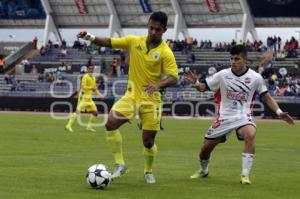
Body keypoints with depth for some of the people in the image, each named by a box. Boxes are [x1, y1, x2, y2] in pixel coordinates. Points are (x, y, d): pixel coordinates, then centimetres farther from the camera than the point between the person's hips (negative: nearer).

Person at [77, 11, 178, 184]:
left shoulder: (165, 52, -12)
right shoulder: (134, 41, -2)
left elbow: (173, 78, -16)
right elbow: (109, 42, -2)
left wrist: (158, 85, -36)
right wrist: (90, 38, -20)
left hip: (151, 99, -3)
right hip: (131, 95, 3)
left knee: (148, 141, 1)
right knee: (111, 123, -19)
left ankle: (148, 171, 30)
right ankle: (120, 164, -6)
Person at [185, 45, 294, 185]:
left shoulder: (255, 78, -6)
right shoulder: (223, 75, -5)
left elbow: (266, 97, 5)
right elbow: (203, 88, 1)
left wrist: (279, 112, -5)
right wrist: (195, 82, -20)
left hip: (243, 116, -2)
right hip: (224, 117, 2)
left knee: (250, 135, -34)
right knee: (206, 147, 3)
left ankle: (245, 175, -27)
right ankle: (203, 171, 39)